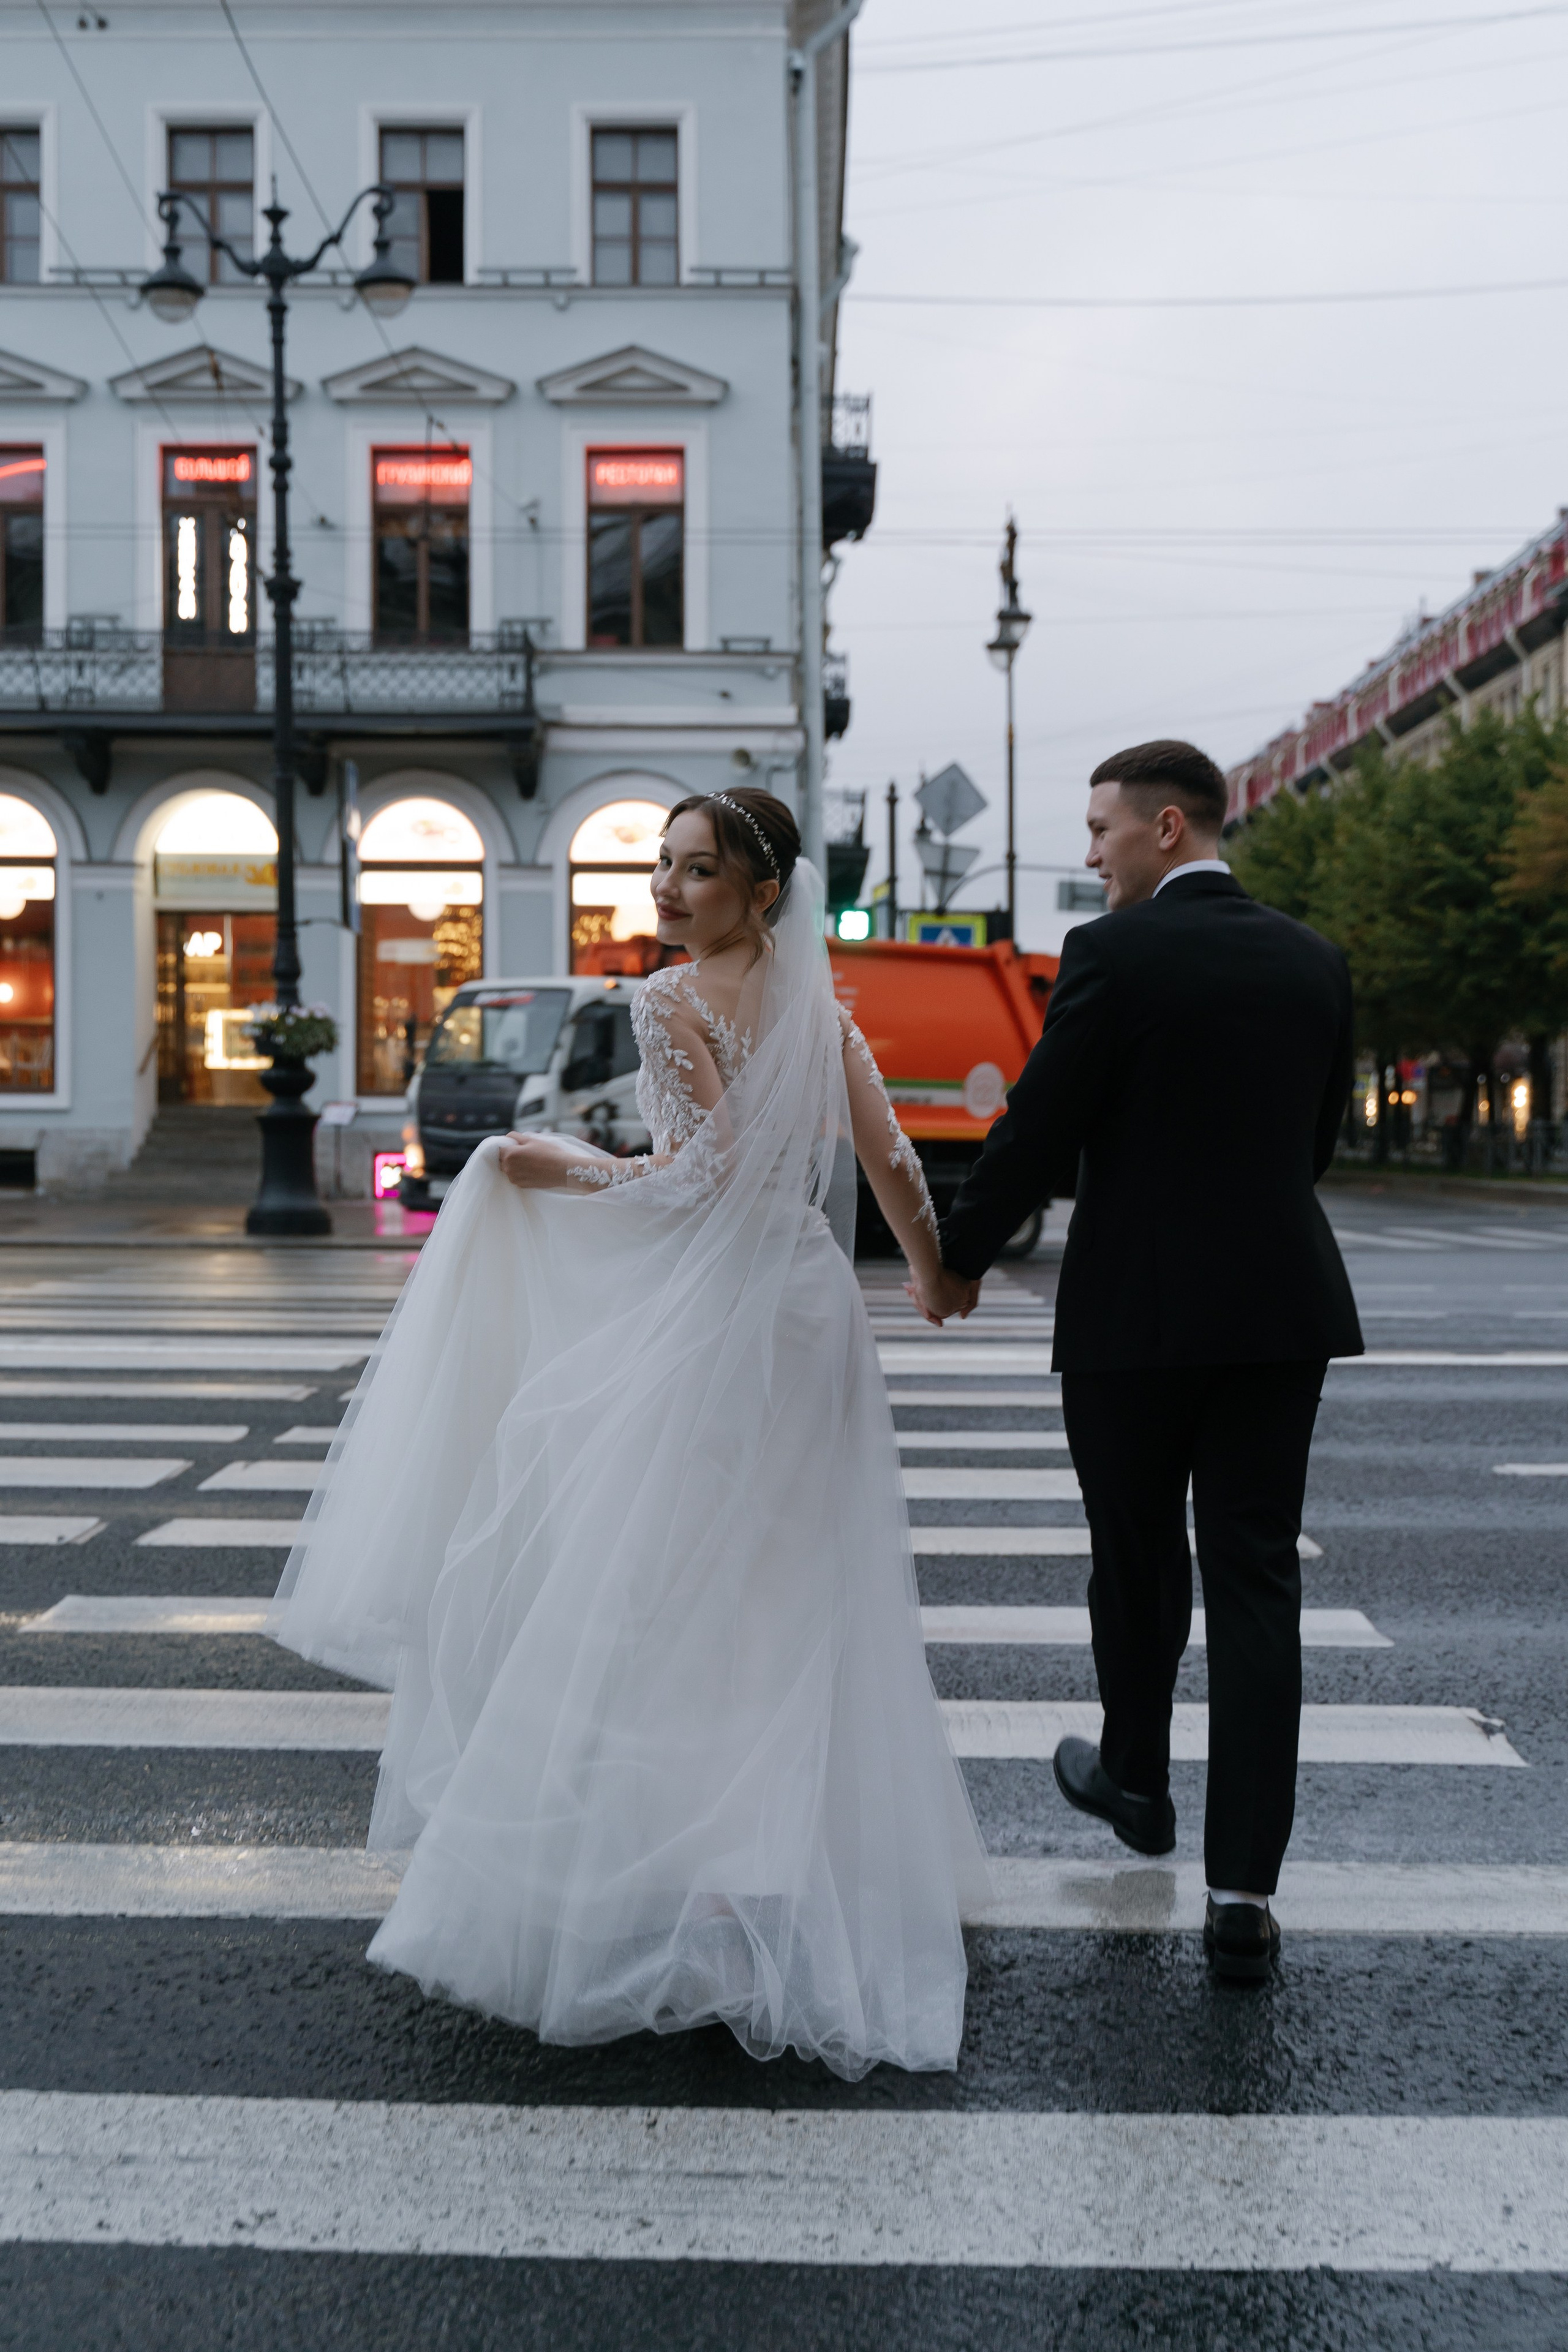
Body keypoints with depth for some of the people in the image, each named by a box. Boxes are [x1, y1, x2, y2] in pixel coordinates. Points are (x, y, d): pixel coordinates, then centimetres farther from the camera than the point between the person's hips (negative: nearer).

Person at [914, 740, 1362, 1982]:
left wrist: (956, 1260, 4)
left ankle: (1135, 1778, 39)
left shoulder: (1113, 952, -11)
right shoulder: (1316, 960, 7)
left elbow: (1037, 1133, -10)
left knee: (1137, 1562, 16)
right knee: (1256, 1580, 4)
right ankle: (1243, 1888, 2)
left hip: (1135, 1309, -4)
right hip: (1281, 1306, 4)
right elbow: (1316, 1139, 15)